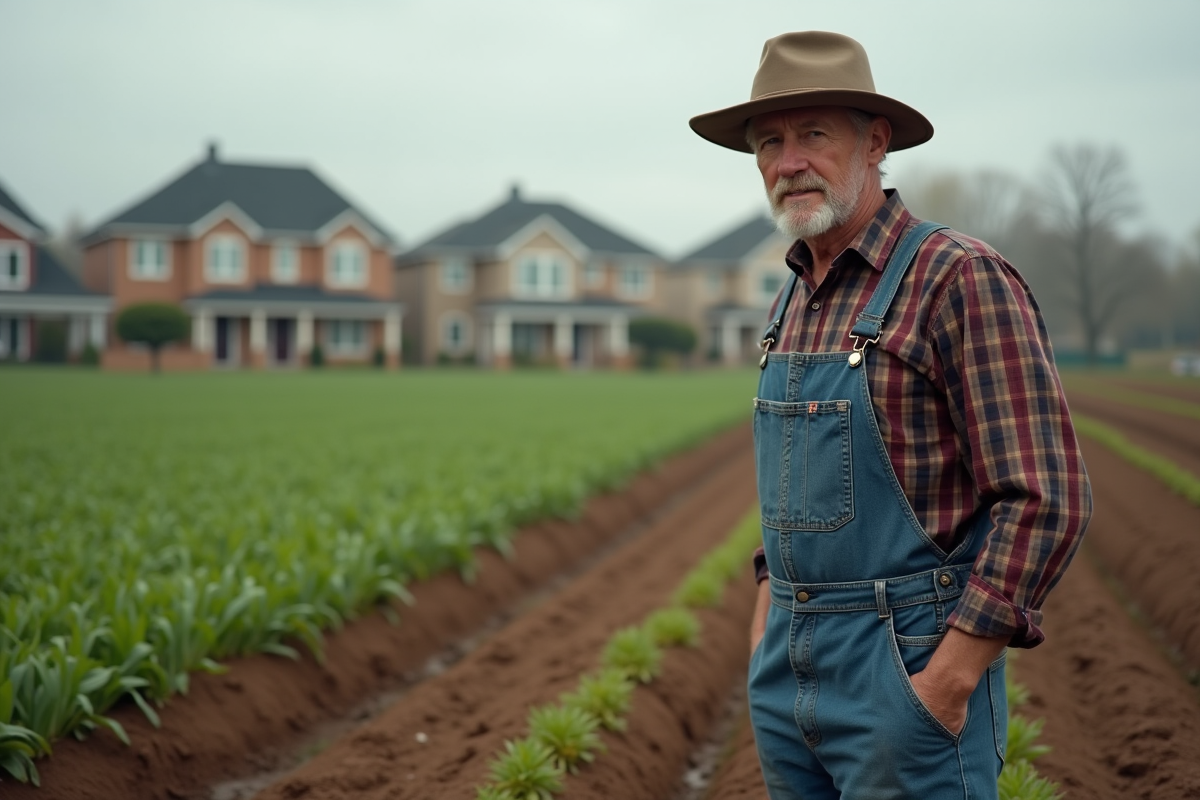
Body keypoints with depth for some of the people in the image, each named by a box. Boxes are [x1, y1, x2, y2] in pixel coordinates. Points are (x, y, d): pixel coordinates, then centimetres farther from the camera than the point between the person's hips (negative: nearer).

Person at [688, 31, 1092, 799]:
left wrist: (949, 681, -19)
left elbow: (1047, 500, -18)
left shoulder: (963, 279, -14)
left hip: (910, 662, -7)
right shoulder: (798, 298, 11)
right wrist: (769, 623, 14)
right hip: (790, 673, 8)